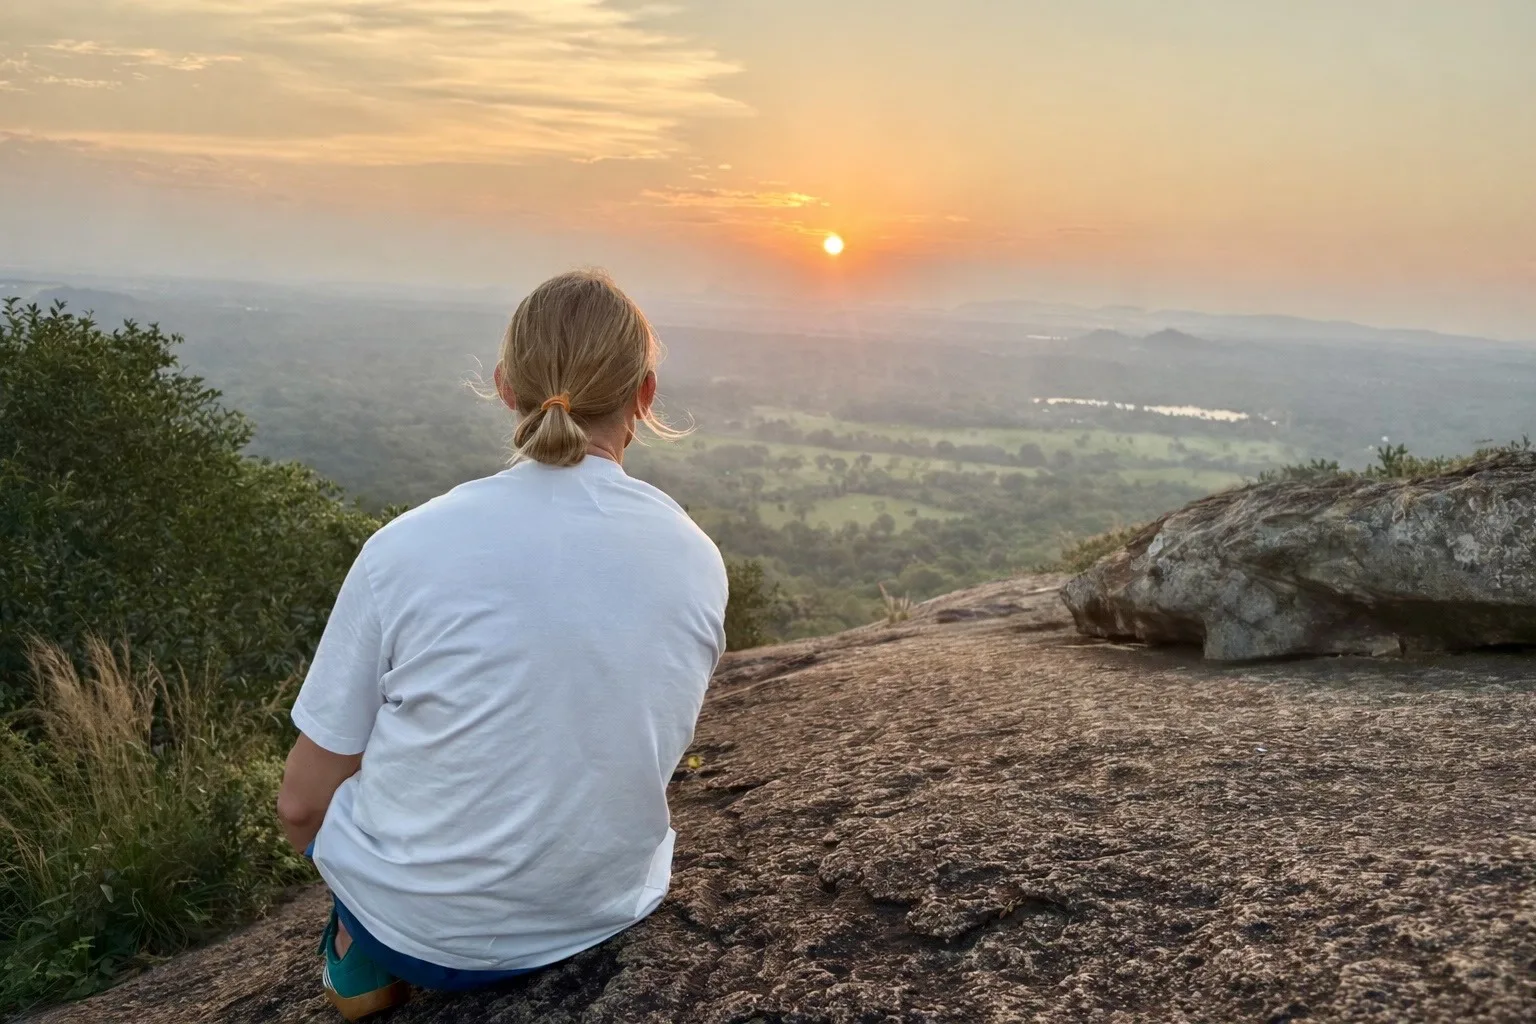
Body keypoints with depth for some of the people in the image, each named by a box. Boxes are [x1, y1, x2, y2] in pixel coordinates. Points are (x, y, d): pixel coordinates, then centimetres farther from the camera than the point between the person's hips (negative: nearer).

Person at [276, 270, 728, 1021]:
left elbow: (302, 803, -10)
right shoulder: (699, 561, -11)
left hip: (421, 927, -2)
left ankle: (365, 958, 25)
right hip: (608, 914, 3)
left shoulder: (407, 546, -19)